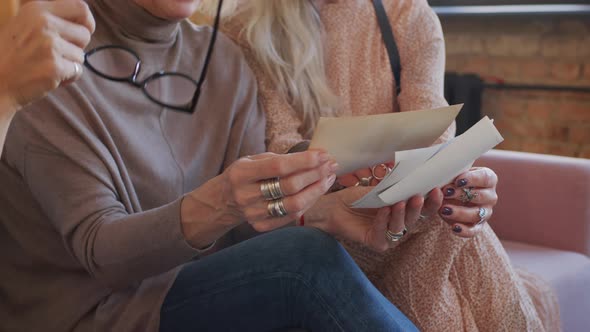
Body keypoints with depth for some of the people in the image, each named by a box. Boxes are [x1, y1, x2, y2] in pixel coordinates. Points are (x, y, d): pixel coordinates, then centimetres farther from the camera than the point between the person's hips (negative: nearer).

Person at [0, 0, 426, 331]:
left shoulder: (223, 59, 4)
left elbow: (262, 199, -2)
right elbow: (97, 248, -22)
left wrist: (323, 210, -25)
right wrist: (215, 207, -41)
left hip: (203, 291, 6)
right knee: (307, 258, -27)